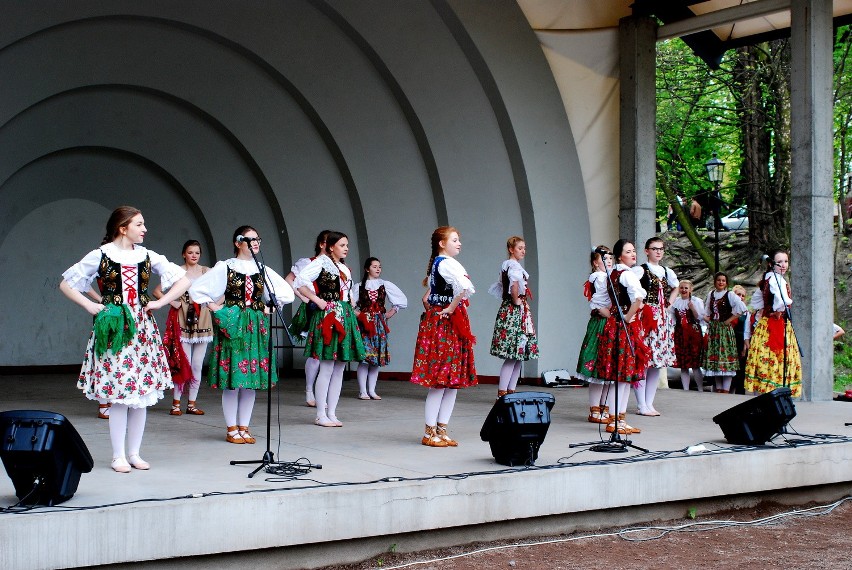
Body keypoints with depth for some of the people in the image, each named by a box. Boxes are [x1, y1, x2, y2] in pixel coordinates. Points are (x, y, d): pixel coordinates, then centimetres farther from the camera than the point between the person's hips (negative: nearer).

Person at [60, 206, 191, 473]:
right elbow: (65, 284, 5)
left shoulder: (147, 256, 8)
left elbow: (183, 280, 13)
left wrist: (160, 302, 2)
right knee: (119, 394, -5)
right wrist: (90, 305, -5)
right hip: (114, 329, -4)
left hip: (143, 328, 4)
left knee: (143, 392, 3)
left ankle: (134, 453, 13)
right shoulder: (101, 255, 0)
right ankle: (118, 456, 4)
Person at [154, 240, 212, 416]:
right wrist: (172, 302, -5)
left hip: (202, 321, 3)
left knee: (197, 365, 3)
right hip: (183, 320, -3)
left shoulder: (207, 272, 9)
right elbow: (157, 291, 4)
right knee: (183, 363, -8)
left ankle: (192, 403, 9)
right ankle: (176, 403, -1)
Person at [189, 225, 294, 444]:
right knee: (232, 380, -4)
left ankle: (244, 427, 13)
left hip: (256, 327, 4)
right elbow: (196, 288, -1)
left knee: (252, 379, 4)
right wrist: (214, 306, -3)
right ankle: (231, 429, 5)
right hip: (232, 326, -4)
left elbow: (287, 293, 15)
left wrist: (269, 308, 8)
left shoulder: (263, 270, 9)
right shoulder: (224, 268, -1)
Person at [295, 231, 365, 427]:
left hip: (345, 317, 8)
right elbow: (301, 281, -17)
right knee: (327, 368, -8)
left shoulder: (345, 269, 19)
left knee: (339, 369, 7)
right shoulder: (321, 262, -5)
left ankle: (331, 413, 11)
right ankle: (321, 415, -2)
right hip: (327, 317, -8)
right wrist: (317, 300, -15)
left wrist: (350, 307, 14)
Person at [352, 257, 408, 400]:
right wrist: (356, 313, -5)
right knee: (364, 357, -8)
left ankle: (372, 390, 9)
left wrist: (391, 312, 7)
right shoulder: (359, 286, 4)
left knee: (377, 356, 2)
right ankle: (362, 391, -2)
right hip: (364, 324, -2)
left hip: (379, 324, 2)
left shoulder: (385, 285, 7)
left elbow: (402, 300, 12)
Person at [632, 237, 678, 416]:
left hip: (663, 319, 7)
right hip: (645, 317, -7)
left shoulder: (668, 272, 15)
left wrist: (669, 304, 18)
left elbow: (675, 288, 34)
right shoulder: (640, 270, -5)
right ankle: (642, 405, -5)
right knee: (642, 361, -9)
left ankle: (649, 403, 13)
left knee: (658, 361, 6)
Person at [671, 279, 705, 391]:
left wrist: (692, 308, -16)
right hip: (680, 334, 4)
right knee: (683, 365, 4)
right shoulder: (675, 302, 11)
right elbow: (672, 318, 22)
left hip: (694, 334, -4)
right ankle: (685, 389, 9)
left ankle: (700, 389, 1)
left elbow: (700, 318, -4)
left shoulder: (696, 301, 1)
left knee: (695, 365, -6)